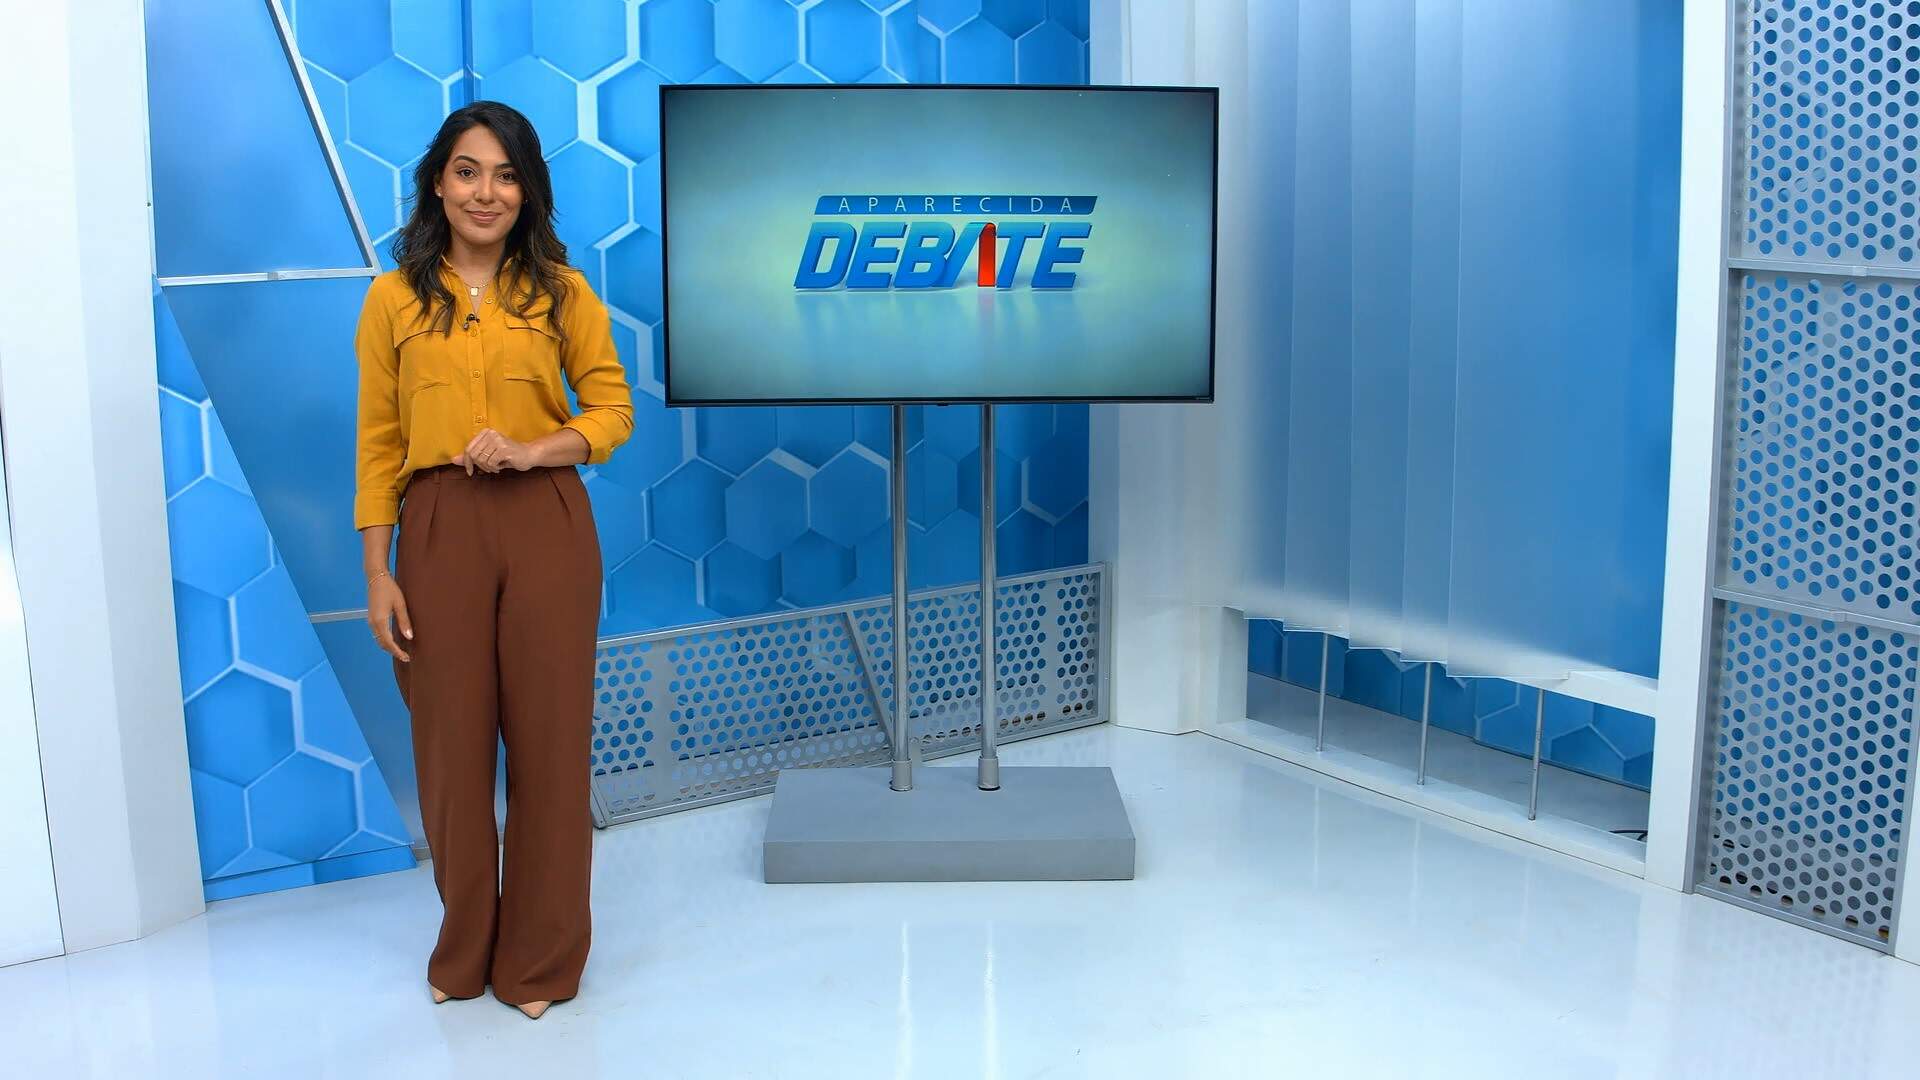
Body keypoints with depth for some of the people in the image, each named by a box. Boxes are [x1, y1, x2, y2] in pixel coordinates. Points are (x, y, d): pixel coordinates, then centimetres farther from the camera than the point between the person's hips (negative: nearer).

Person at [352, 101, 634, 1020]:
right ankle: (464, 950, 27)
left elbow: (612, 410, 6)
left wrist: (533, 450, -13)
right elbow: (377, 444, 4)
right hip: (440, 531, 0)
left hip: (547, 527, 0)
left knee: (548, 736, 4)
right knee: (451, 738, 7)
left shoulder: (561, 291, 5)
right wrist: (377, 574, -1)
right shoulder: (394, 299, 5)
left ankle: (541, 959, 20)